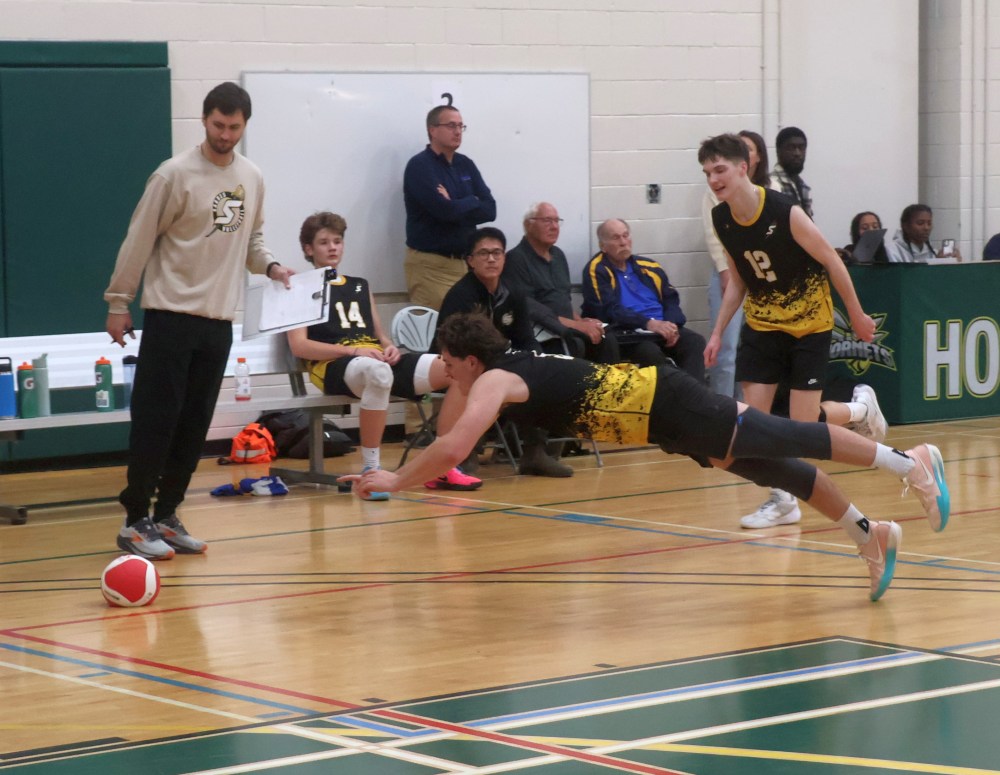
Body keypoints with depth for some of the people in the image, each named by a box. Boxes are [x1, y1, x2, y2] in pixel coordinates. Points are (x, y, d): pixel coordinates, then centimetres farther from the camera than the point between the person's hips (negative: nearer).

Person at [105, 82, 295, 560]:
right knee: (156, 421, -6)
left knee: (193, 427, 7)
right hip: (171, 315, -5)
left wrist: (270, 267, 2)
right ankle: (135, 522, 1)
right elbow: (139, 240, -6)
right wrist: (118, 302, -6)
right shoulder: (176, 174, -9)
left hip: (219, 319, 6)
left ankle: (166, 517, 16)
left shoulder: (251, 178, 8)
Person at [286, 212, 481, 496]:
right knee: (378, 373, -45)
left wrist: (390, 347, 1)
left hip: (379, 359, 6)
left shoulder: (360, 286, 29)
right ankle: (371, 469, -37)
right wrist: (352, 350, -14)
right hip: (332, 366, -6)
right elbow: (299, 346, -2)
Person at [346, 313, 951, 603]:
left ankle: (909, 461, 4)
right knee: (776, 468, 14)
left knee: (788, 443, -2)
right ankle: (872, 535, 23)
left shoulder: (493, 381, -15)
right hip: (655, 403, 8)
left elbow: (453, 448, -30)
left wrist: (395, 482, -20)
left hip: (667, 404, -8)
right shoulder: (508, 366, 12)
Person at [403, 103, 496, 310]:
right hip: (430, 264, -6)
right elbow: (444, 210, -20)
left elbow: (490, 209, 3)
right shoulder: (420, 166, -9)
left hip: (465, 261, 6)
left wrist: (456, 207, -11)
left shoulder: (466, 165, 13)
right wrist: (472, 203, -2)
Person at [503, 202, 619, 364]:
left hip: (566, 327, 8)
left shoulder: (558, 255, 19)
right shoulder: (516, 259, -9)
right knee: (574, 344, -33)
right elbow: (528, 307, -18)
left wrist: (579, 320, 4)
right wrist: (575, 324, -19)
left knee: (607, 339, -15)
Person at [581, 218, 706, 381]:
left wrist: (671, 325, -9)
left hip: (661, 327, 5)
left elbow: (671, 299, 14)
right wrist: (648, 323, -24)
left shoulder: (648, 266, 18)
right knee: (651, 352, -37)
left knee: (695, 341, -24)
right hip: (626, 334, -5)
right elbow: (609, 310, -12)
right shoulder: (596, 271, 0)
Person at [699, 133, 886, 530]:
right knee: (753, 415, -6)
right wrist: (717, 332, 2)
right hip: (761, 322, 5)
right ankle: (783, 500, 7)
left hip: (808, 322, -5)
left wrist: (857, 315, -5)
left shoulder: (785, 213, -25)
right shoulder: (721, 219, -7)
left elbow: (831, 260, -13)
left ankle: (860, 407, 26)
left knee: (802, 423, -5)